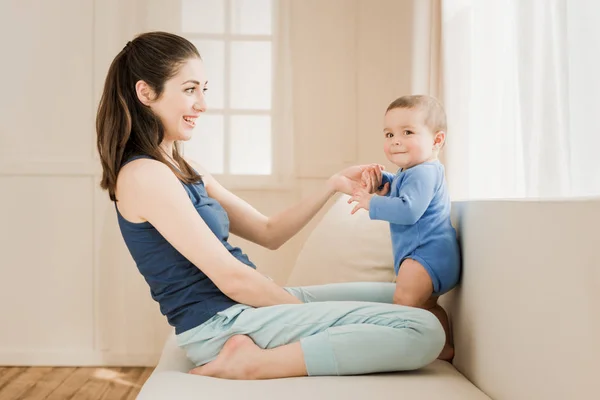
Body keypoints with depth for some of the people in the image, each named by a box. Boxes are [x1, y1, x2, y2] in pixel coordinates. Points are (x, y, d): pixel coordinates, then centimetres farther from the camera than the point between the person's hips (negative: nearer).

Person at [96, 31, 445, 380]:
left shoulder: (184, 168, 15)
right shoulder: (143, 174, -14)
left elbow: (269, 233, 15)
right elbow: (230, 278, -16)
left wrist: (334, 185, 6)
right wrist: (309, 312, -6)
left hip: (245, 304, 10)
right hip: (221, 323, -10)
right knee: (424, 331, -16)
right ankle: (254, 362, -13)